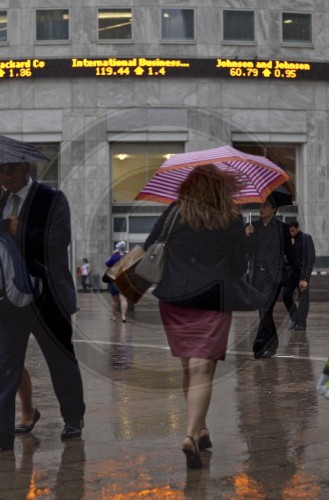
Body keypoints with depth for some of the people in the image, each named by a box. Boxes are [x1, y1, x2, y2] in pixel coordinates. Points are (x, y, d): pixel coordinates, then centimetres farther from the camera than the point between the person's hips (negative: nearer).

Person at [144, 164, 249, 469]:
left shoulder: (174, 213, 2)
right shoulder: (233, 220, 0)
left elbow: (148, 248, 5)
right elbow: (239, 268, 4)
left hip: (174, 300, 2)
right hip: (212, 301, -2)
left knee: (189, 368, 15)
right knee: (202, 371, -5)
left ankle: (201, 430, 25)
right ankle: (192, 435, -20)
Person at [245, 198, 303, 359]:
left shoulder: (282, 228, 4)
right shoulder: (252, 227, 11)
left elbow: (290, 253, 9)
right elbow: (246, 252, 6)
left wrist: (300, 277, 9)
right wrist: (246, 236, -12)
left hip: (274, 276, -4)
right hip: (256, 276, 4)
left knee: (266, 309, -18)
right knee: (264, 311, 7)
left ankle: (259, 344, -25)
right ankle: (272, 344, 19)